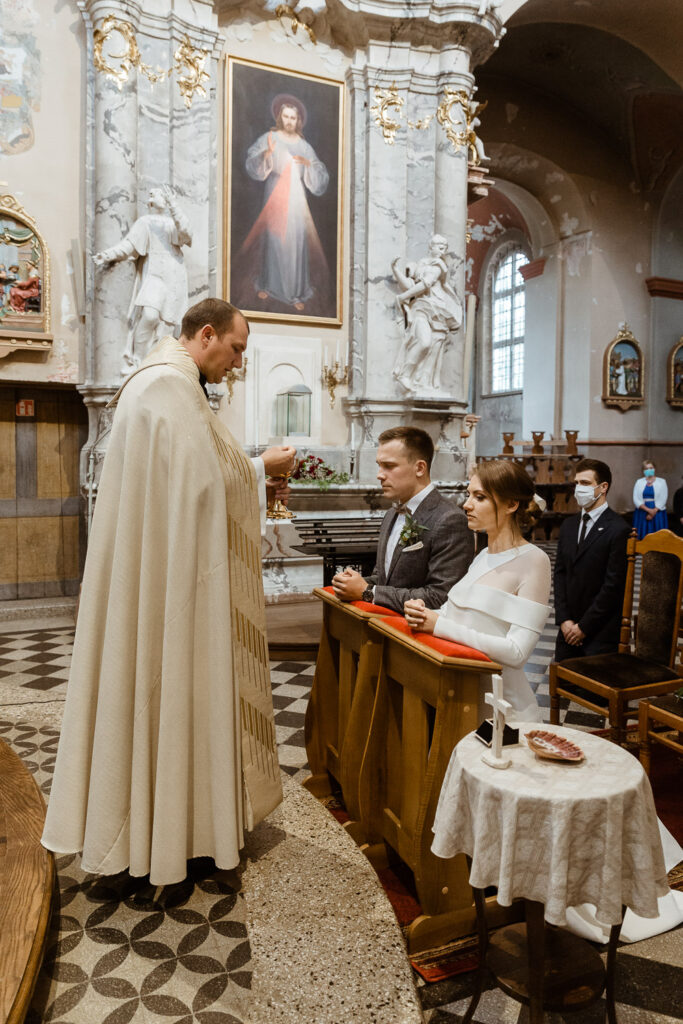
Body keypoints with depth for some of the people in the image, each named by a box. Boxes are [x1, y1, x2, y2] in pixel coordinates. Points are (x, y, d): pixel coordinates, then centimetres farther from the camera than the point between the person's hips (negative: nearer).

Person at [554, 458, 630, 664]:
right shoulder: (568, 525, 10)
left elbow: (613, 585, -14)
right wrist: (564, 619, -1)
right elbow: (560, 573, 8)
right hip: (568, 628, 6)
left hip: (600, 632, -6)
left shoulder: (618, 530, -12)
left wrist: (584, 627, -11)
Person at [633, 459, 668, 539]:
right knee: (643, 537, -1)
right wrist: (648, 510, -13)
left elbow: (663, 499, -3)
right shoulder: (639, 482, 9)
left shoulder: (661, 482, 5)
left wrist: (653, 512, -13)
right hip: (642, 513, 1)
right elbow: (636, 499, -1)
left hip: (657, 513, -1)